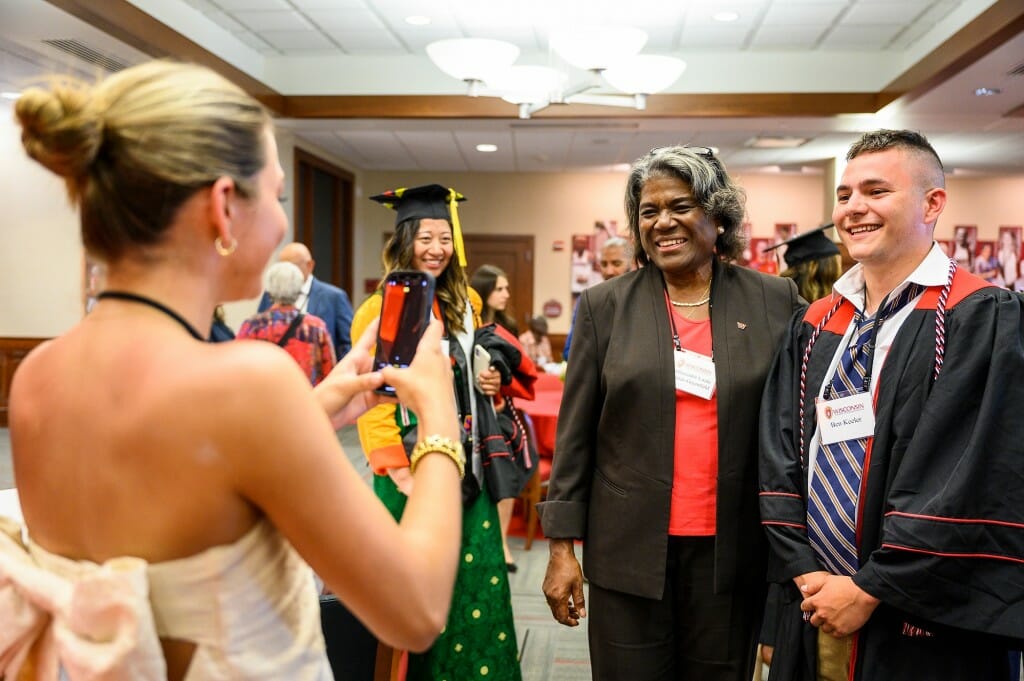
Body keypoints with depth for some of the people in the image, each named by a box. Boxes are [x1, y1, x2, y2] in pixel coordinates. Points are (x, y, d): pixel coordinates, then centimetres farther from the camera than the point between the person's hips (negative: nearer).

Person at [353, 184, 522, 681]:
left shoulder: (465, 304, 10)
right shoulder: (379, 310, -7)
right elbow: (371, 402, -10)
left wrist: (490, 382, 2)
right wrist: (400, 473, -17)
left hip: (464, 463, 5)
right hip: (412, 467, -5)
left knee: (480, 581, 6)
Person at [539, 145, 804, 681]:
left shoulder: (775, 301, 1)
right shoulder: (606, 305, 0)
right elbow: (574, 433, 0)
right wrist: (562, 546, -2)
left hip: (732, 554, 1)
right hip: (629, 553, 0)